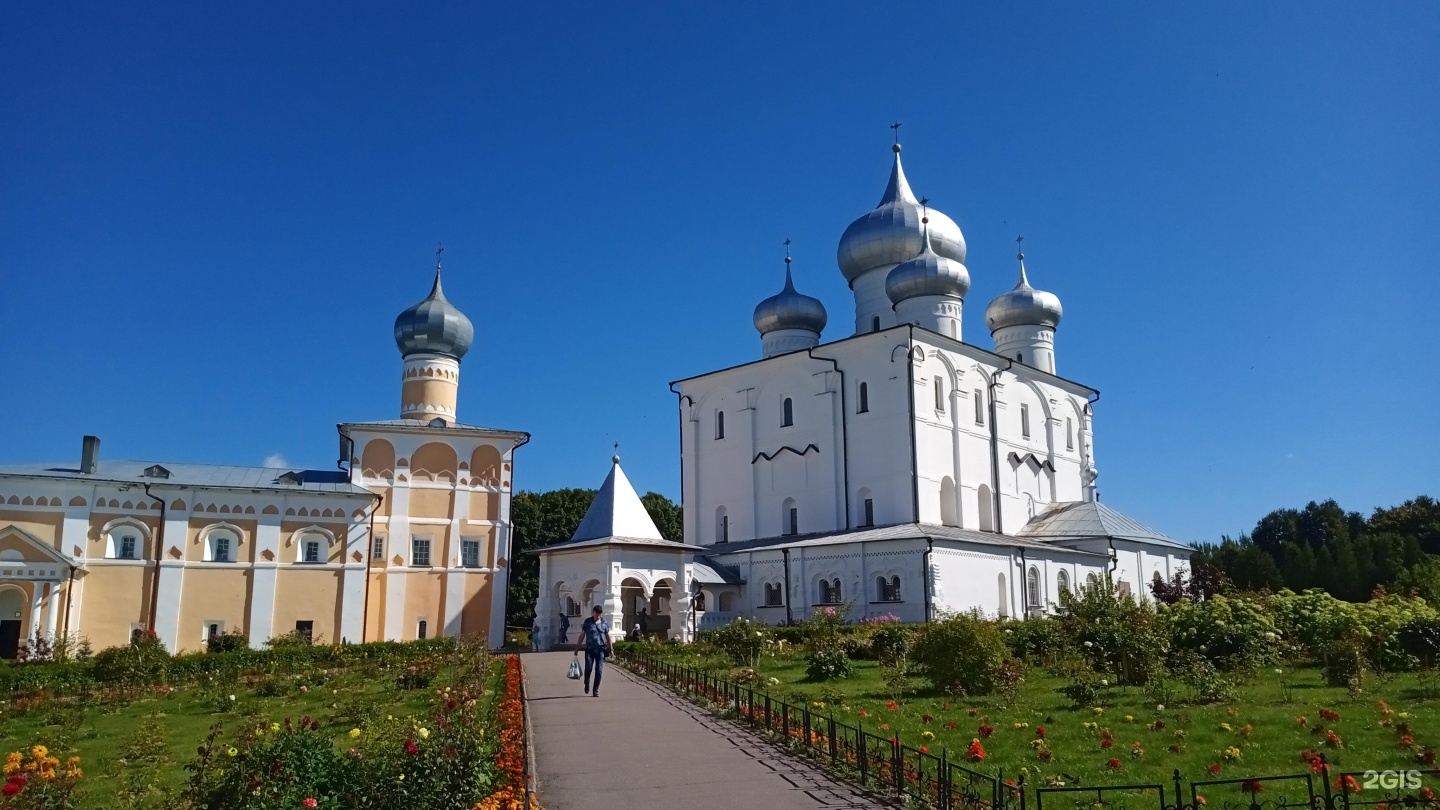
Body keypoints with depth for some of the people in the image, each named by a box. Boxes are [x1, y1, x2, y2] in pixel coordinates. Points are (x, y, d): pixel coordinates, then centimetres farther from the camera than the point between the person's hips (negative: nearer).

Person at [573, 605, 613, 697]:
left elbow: (608, 636, 14)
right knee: (588, 668, -9)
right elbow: (582, 636, 7)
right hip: (589, 649, -1)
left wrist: (611, 649, 12)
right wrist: (577, 648, 5)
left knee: (599, 670, -2)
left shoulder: (604, 623, 6)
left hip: (600, 650, 1)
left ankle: (596, 690, 9)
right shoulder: (587, 622, 2)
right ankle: (587, 684, 22)